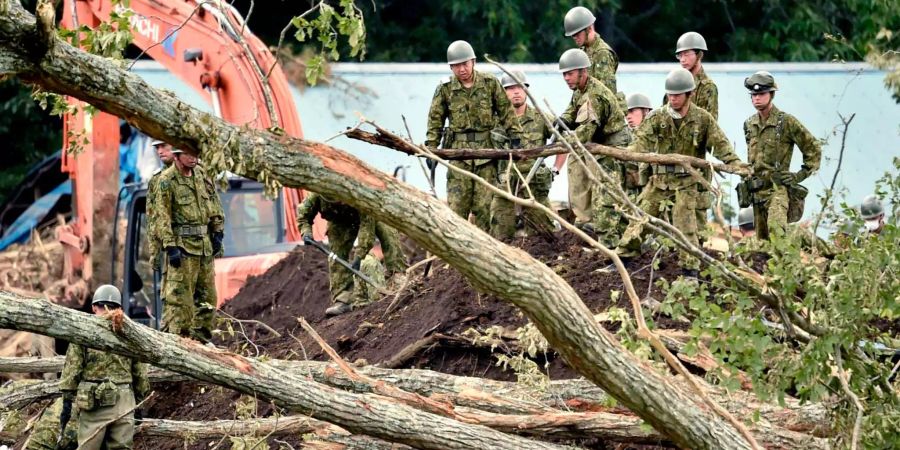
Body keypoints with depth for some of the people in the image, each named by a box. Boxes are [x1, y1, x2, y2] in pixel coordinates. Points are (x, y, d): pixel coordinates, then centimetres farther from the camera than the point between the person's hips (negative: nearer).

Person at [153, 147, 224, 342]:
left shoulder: (202, 175, 10)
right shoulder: (167, 181, -10)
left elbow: (215, 205, 17)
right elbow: (161, 216, -13)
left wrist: (217, 233, 10)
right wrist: (170, 246, -17)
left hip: (205, 244, 7)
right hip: (182, 245, -7)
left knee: (207, 293, 10)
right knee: (179, 295, -9)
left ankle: (201, 336, 18)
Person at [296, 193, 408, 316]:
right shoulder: (317, 195, -33)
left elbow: (366, 224, -42)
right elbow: (303, 214, -11)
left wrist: (359, 255, -44)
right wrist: (306, 232, -30)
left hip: (367, 215, -3)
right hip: (340, 221, 3)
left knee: (387, 234, -27)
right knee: (336, 257, -9)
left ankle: (398, 275, -27)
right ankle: (342, 299, -7)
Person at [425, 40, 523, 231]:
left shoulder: (490, 83, 2)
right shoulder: (445, 89, 3)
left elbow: (506, 111, 8)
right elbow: (435, 120, 8)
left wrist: (515, 137, 2)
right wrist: (431, 149, 2)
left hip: (486, 149, 0)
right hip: (459, 149, 0)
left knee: (483, 205, 0)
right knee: (457, 203, -7)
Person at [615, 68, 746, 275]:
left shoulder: (703, 119, -5)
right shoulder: (657, 117, -1)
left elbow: (720, 144, -6)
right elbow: (642, 141, -11)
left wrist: (735, 163, -21)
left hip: (686, 181, -3)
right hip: (660, 178, 3)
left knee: (685, 225, -10)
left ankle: (691, 268, -3)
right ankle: (622, 257, 12)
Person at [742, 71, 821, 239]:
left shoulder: (787, 122, -7)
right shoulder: (749, 124, 12)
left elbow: (813, 148, -1)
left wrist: (800, 175, -4)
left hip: (777, 188, -7)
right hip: (756, 190, 7)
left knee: (775, 227, -31)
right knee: (762, 237, 8)